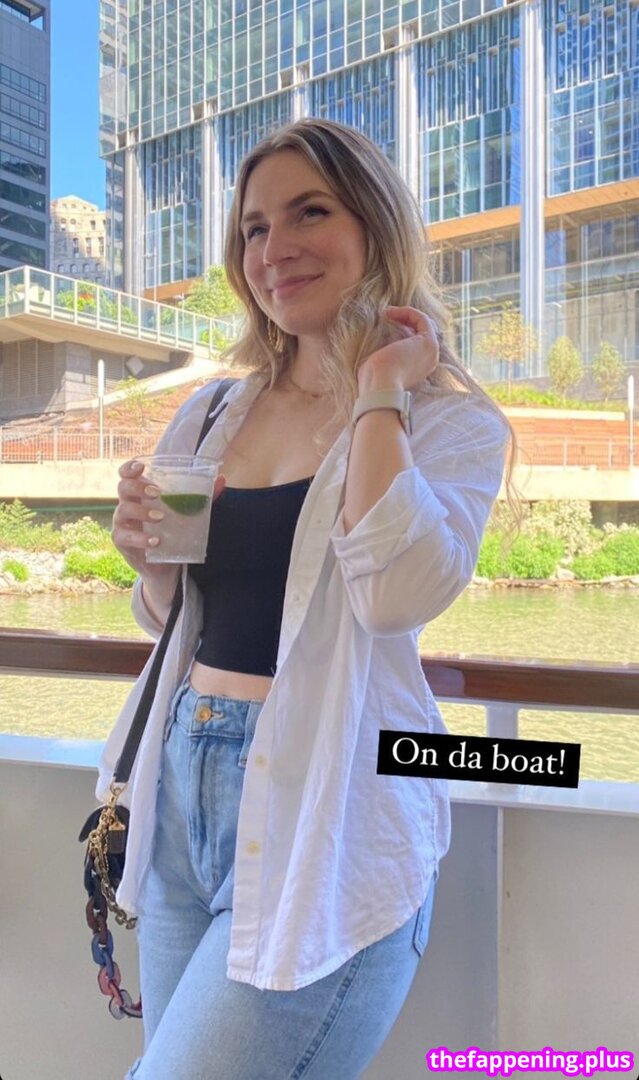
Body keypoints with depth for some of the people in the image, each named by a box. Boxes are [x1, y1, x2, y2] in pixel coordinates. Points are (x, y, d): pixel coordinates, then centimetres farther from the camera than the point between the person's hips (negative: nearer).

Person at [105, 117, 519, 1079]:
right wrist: (145, 554, -4)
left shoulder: (452, 419, -6)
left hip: (322, 814, -5)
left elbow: (398, 593, -26)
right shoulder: (214, 414, 7)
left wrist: (379, 392, -16)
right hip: (182, 788, 6)